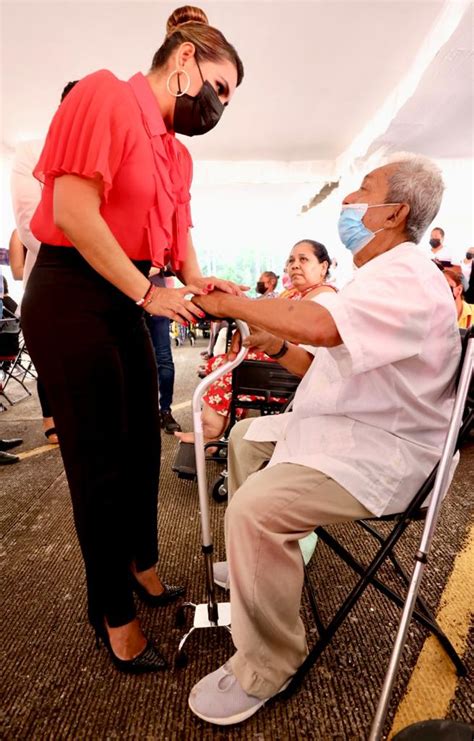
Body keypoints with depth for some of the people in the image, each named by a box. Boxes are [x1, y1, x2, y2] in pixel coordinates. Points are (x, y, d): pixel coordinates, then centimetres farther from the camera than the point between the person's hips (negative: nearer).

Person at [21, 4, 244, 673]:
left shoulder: (178, 153, 17)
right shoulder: (105, 96, -7)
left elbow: (177, 234, 19)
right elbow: (73, 210, -17)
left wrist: (196, 281, -2)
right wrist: (148, 292, -17)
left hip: (126, 304, 8)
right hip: (70, 298, -8)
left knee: (142, 447, 14)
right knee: (100, 462, 0)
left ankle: (141, 562, 38)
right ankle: (114, 613, 22)